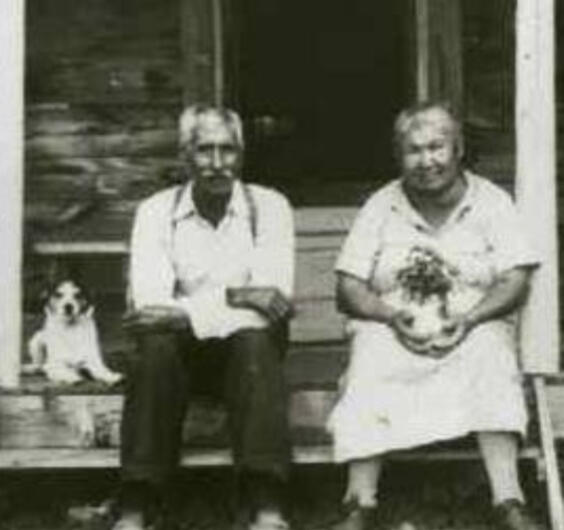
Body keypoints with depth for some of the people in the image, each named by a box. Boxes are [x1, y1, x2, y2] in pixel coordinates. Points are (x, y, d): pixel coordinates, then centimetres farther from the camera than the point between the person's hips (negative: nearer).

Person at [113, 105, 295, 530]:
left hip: (247, 349, 0)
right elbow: (149, 302, -13)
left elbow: (276, 301, -15)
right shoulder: (156, 212, 0)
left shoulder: (269, 206, -2)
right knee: (156, 343, -32)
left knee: (255, 338, -33)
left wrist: (186, 313, -24)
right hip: (180, 351, 1)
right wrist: (234, 296, -23)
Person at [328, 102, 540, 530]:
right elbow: (348, 289, 3)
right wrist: (390, 316, -17)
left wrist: (469, 319, -21)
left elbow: (516, 281, -3)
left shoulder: (492, 202, 6)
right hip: (393, 330, 1)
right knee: (370, 363, -32)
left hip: (474, 330, 0)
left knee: (490, 351, -33)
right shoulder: (381, 207, 8)